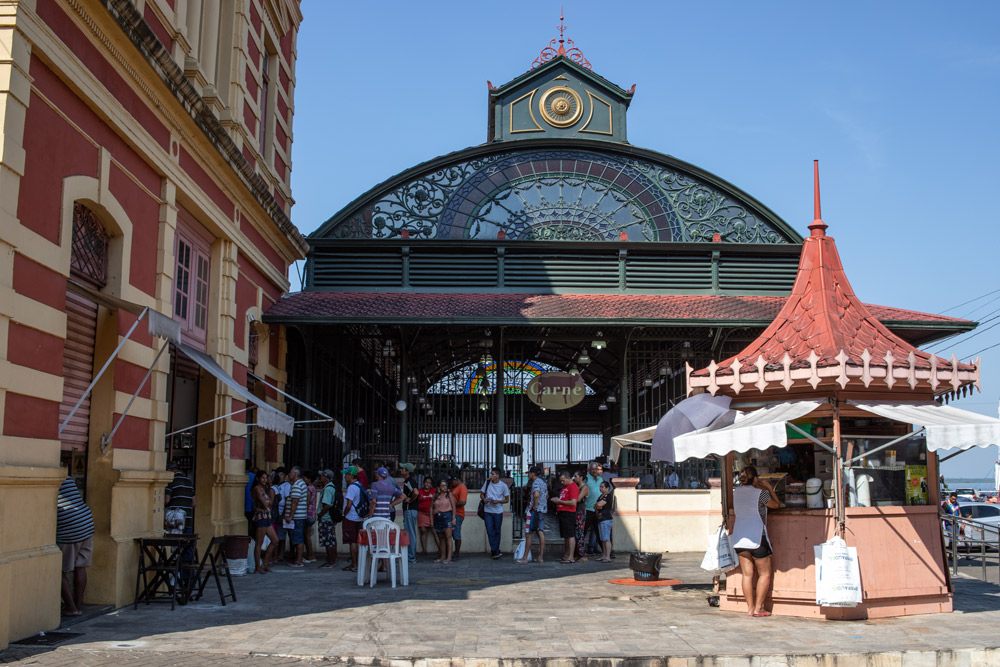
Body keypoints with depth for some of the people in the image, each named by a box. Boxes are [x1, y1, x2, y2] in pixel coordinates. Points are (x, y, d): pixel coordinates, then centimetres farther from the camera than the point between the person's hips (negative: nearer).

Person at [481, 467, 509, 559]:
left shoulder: (503, 486, -5)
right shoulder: (487, 482, 2)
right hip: (488, 511, 2)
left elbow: (507, 499, 1)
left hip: (498, 511, -1)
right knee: (490, 531, -7)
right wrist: (484, 499, -10)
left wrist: (498, 501, -16)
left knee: (497, 531, 5)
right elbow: (482, 494, 13)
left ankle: (494, 551, 16)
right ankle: (495, 551, -4)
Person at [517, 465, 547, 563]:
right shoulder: (543, 482, 15)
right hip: (543, 510, 9)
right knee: (540, 533, 7)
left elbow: (536, 495, -31)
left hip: (535, 510, -9)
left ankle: (525, 558, 0)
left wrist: (534, 506, -20)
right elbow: (546, 496, 28)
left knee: (528, 534, -3)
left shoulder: (536, 482, -14)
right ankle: (541, 557, 7)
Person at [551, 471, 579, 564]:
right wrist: (556, 500, 9)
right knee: (565, 536, 12)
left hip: (569, 513, -10)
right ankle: (566, 556, 17)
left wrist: (560, 501, -14)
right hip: (562, 513, 10)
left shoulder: (573, 487, -11)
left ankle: (571, 557, -10)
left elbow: (573, 502, -19)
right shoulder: (564, 487, 20)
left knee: (570, 535, -9)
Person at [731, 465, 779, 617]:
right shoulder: (760, 493, -8)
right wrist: (769, 487, 15)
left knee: (747, 574, 8)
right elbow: (775, 505, 5)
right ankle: (758, 608, 4)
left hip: (739, 537, 5)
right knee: (764, 574, 7)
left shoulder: (736, 491, 8)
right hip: (757, 537, -5)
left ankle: (750, 608, 8)